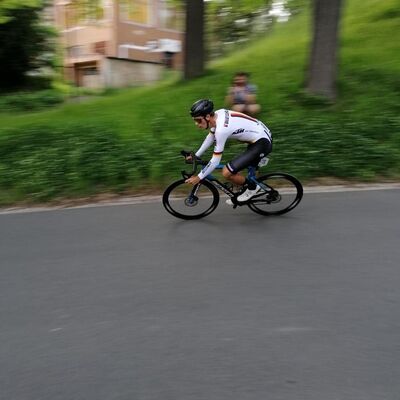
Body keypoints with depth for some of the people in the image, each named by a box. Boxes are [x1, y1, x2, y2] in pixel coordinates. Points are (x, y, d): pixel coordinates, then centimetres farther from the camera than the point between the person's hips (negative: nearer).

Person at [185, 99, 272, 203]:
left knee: (227, 172, -13)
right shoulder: (217, 114, -1)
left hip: (262, 143, -10)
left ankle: (253, 187, 7)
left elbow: (215, 161, -22)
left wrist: (198, 177, -12)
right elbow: (210, 137, 17)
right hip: (263, 136, 10)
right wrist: (196, 155, 17)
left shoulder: (221, 129, -26)